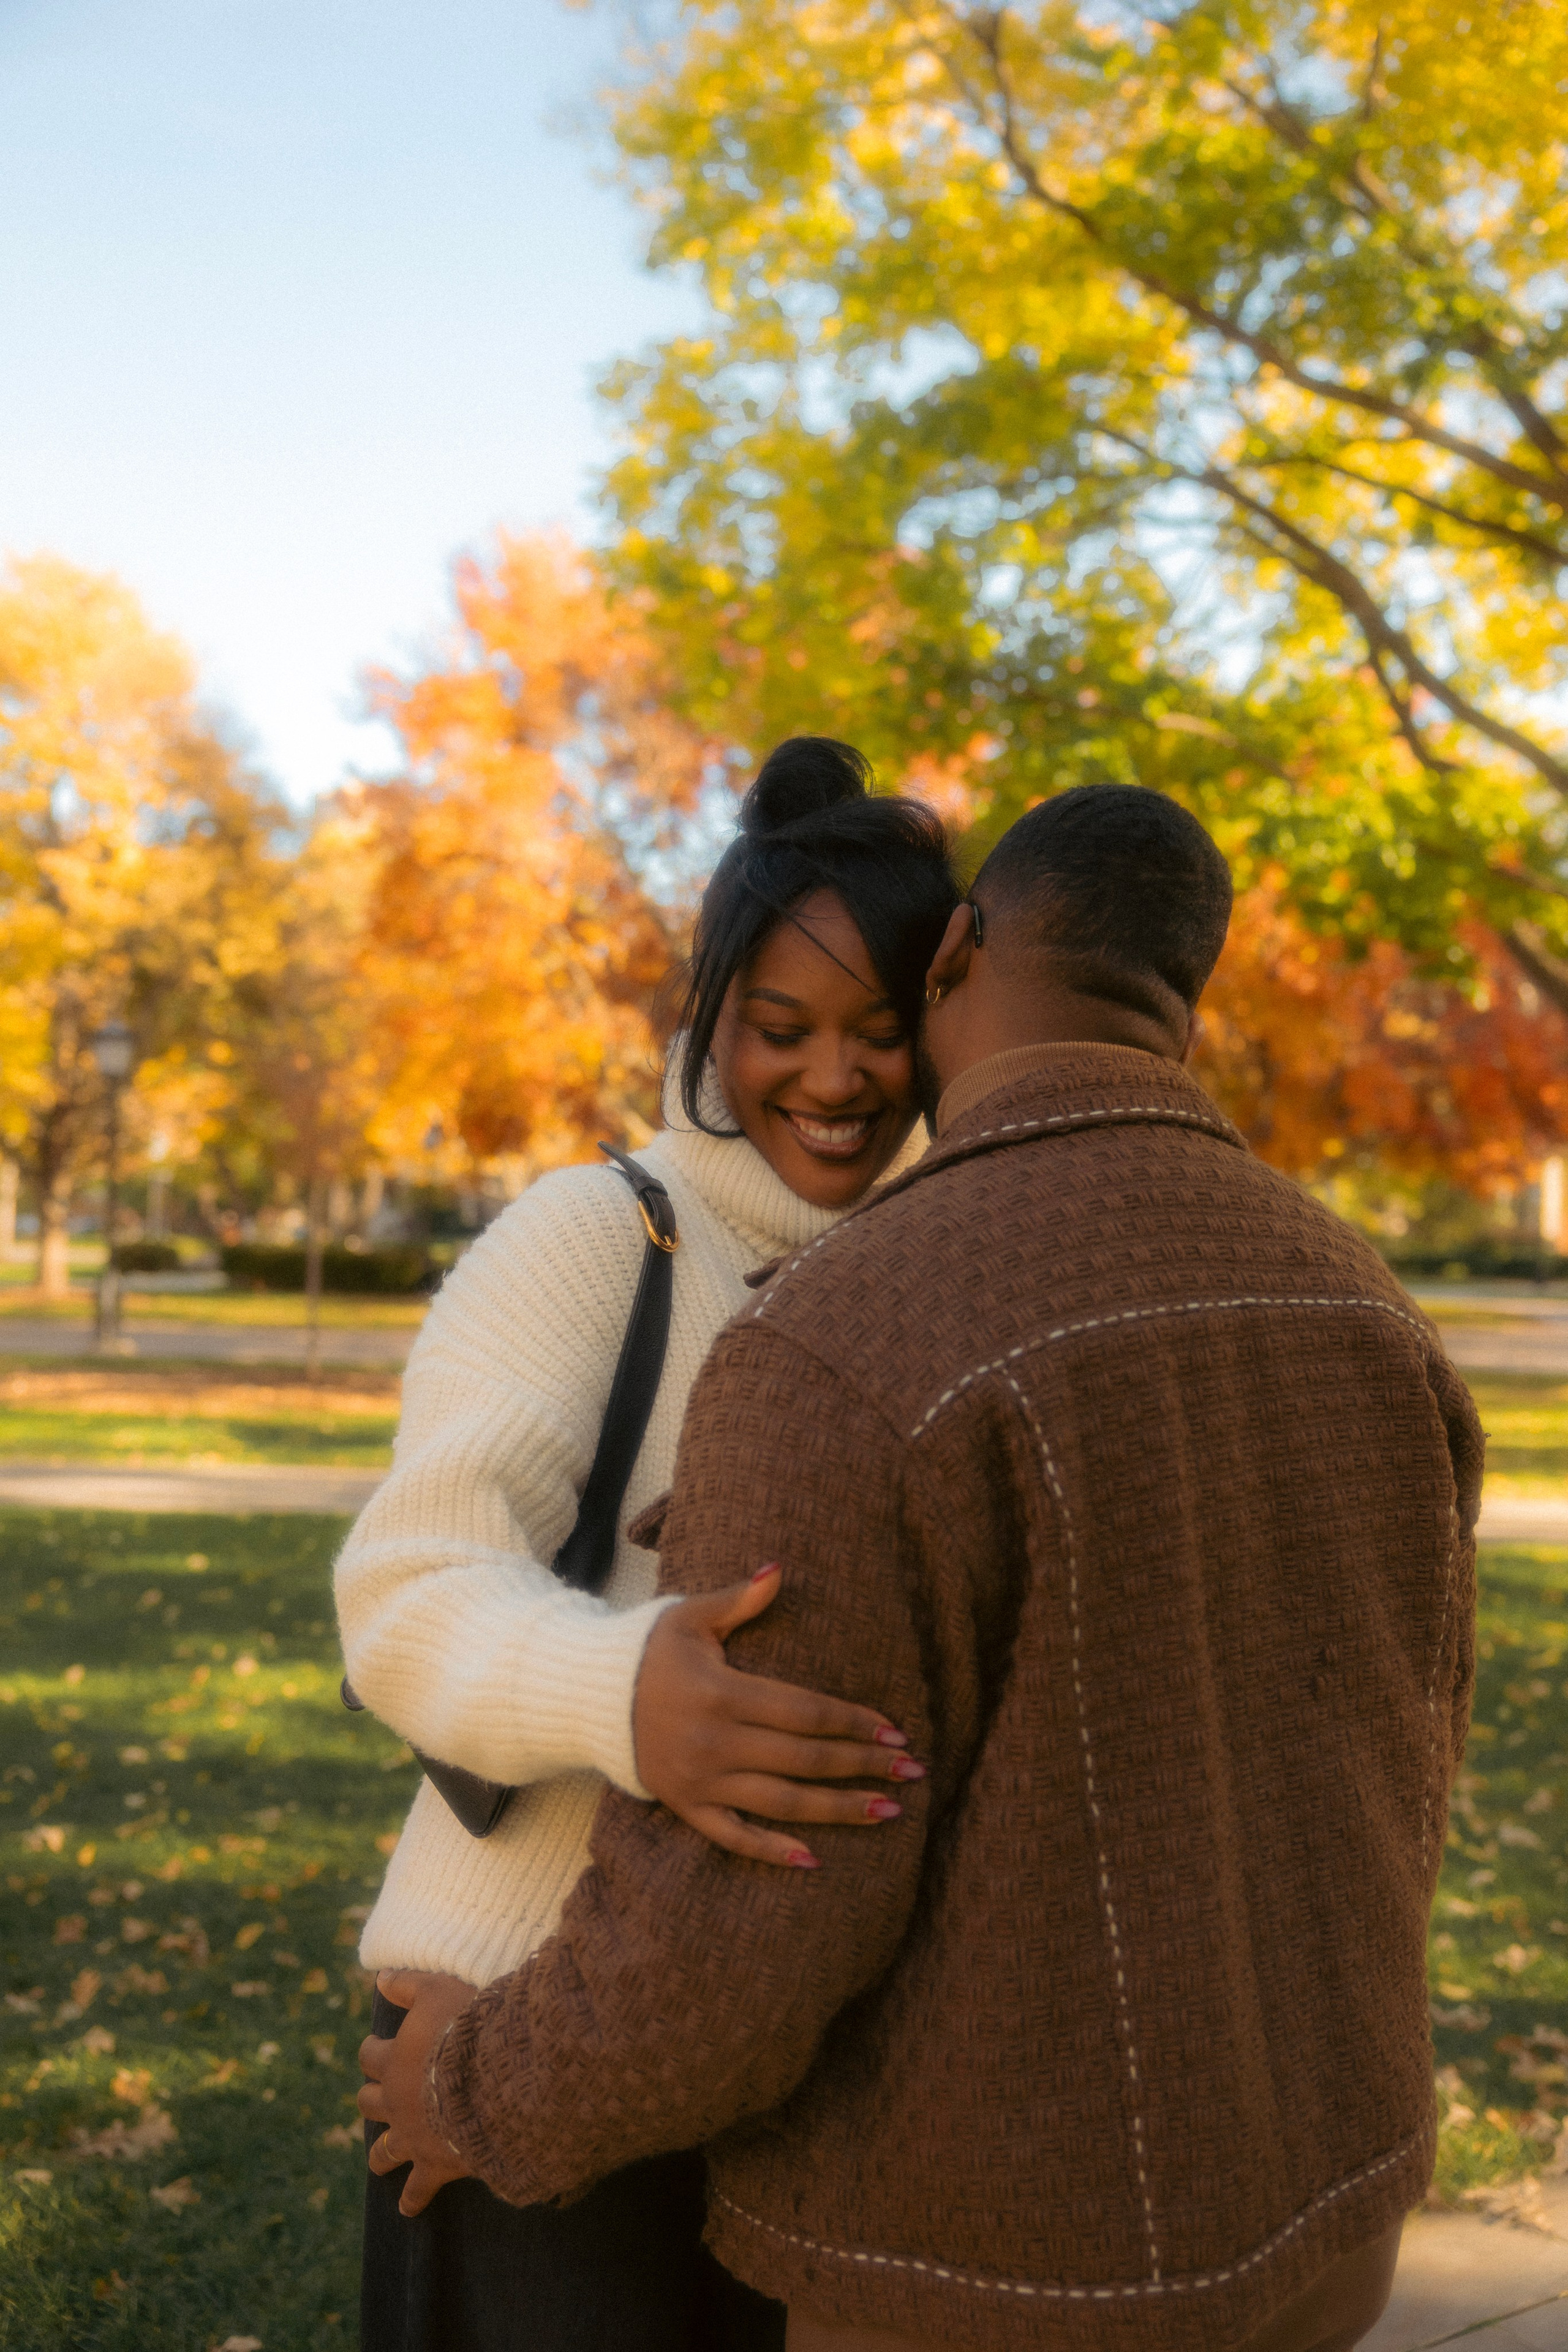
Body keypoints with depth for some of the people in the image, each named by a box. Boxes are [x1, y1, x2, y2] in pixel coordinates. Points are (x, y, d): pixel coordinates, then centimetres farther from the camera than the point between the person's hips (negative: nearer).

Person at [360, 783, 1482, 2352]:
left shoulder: (844, 1357, -27)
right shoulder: (1350, 1322, -3)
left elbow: (727, 1943, -24)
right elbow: (1375, 1784, 8)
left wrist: (491, 2096, -3)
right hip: (1272, 2214, 7)